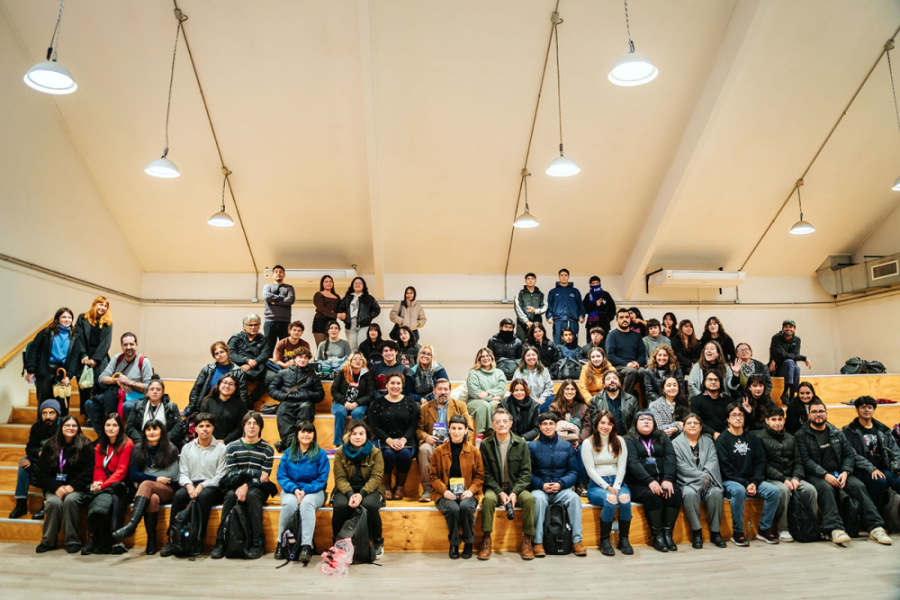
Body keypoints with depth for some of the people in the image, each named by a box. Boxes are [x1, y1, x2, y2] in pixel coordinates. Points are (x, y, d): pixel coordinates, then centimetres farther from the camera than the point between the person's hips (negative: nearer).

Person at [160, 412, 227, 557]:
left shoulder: (221, 448, 5)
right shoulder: (187, 448, 16)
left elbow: (220, 475, -4)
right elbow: (183, 473, 8)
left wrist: (202, 486, -17)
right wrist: (189, 485, -12)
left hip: (211, 486, -3)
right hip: (191, 484, 3)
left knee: (204, 495, -35)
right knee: (179, 495, -29)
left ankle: (199, 538, -28)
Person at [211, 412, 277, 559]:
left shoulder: (267, 449, 2)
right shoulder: (232, 447, 5)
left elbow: (265, 476, -5)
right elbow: (230, 473, -3)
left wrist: (247, 486, -21)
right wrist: (256, 473, -11)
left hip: (257, 488, -1)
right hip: (235, 486, 1)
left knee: (252, 495, -33)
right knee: (231, 495, -31)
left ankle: (258, 543, -25)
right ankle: (221, 542, -24)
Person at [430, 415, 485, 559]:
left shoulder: (474, 451, 7)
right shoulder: (439, 451, 6)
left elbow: (480, 475, 9)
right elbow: (433, 475, 6)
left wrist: (471, 490, -10)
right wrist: (444, 491, -11)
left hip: (466, 493, 0)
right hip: (445, 494, 0)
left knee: (466, 507, -33)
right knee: (453, 509, -32)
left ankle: (469, 542, -7)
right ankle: (454, 543, -6)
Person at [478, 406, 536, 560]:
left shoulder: (521, 444, 2)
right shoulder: (486, 444, 0)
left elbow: (526, 473, 0)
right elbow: (486, 474, -2)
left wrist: (515, 492, -15)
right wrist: (500, 492, -15)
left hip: (516, 487, 1)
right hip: (494, 488, -1)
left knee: (529, 498, -29)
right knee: (489, 498, -33)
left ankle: (527, 540, -14)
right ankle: (486, 539, -18)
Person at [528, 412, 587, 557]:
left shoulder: (566, 446, 10)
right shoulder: (532, 446, 4)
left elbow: (573, 471, 7)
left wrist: (561, 484, -10)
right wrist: (542, 485, -15)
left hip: (561, 489, 2)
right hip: (540, 489, -1)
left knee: (574, 497, -28)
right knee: (539, 498, -34)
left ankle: (577, 540, -20)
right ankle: (538, 542, -26)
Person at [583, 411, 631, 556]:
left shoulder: (619, 441, 12)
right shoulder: (588, 444, 2)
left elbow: (621, 467, 5)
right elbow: (591, 470, -3)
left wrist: (616, 486, -10)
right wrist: (607, 487, -13)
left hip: (617, 482, 3)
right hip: (596, 485, -2)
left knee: (625, 498, -32)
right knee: (610, 499, -34)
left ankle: (624, 539, -13)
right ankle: (604, 540, -17)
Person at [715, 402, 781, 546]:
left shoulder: (752, 438, 13)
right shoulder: (722, 439, -2)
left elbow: (760, 462, 6)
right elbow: (726, 468, -8)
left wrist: (754, 483, -8)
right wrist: (744, 484, -16)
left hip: (752, 481, 5)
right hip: (730, 481, -5)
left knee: (774, 491, -19)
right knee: (739, 491, -35)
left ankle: (764, 529, -2)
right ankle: (737, 532, -19)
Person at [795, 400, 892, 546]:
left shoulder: (837, 433, 17)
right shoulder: (802, 435, 2)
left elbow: (850, 455, 10)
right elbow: (806, 460, -7)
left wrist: (845, 472, -9)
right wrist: (825, 475, -19)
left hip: (839, 473, 4)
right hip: (817, 476, -4)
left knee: (858, 486, -24)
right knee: (826, 488, -34)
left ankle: (875, 527, -26)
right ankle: (835, 529, -42)